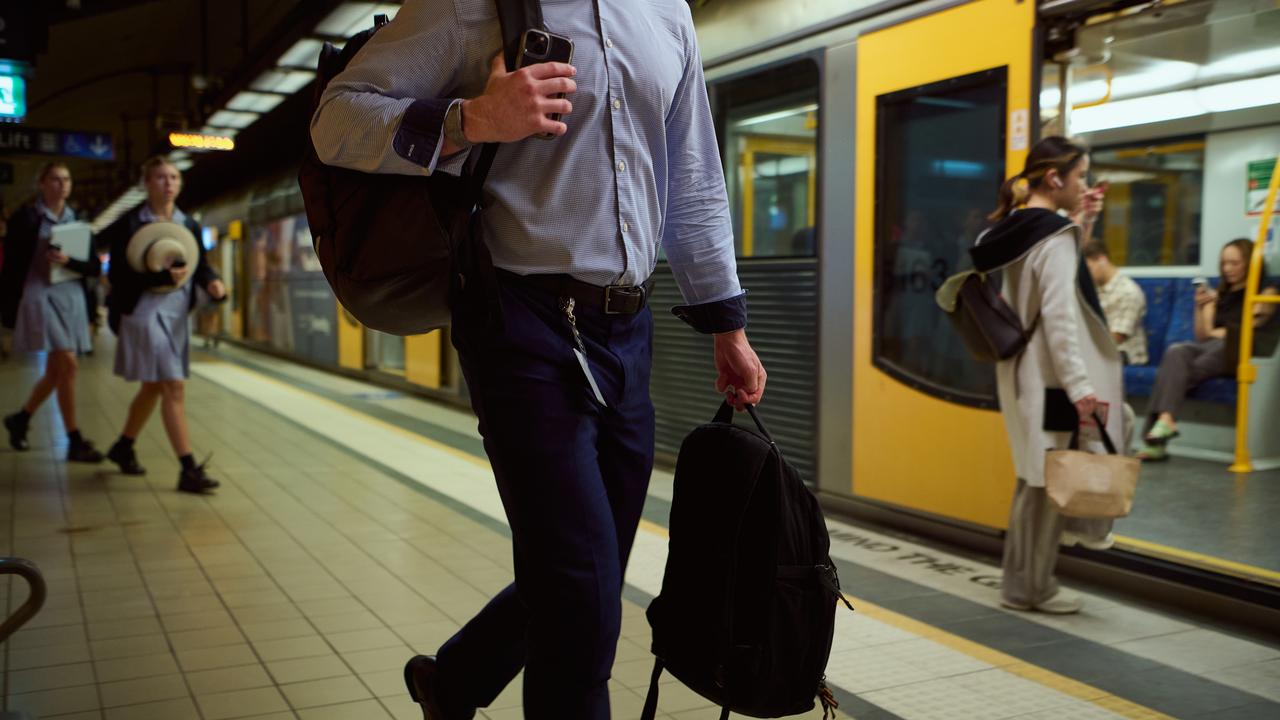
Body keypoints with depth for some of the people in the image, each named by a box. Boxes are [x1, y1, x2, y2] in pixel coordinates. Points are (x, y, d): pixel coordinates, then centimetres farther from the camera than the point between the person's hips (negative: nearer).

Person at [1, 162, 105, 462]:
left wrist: (69, 261, -15)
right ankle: (74, 442, -8)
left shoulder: (78, 221, 10)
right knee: (68, 365, -14)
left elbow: (95, 267, 5)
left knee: (55, 371, 13)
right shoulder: (26, 218, -2)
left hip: (72, 299, 6)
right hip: (40, 297, -5)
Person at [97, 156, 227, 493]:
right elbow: (118, 275, -13)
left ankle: (123, 447, 40)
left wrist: (212, 282, -12)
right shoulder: (130, 224, -9)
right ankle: (188, 470, -10)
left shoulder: (189, 225, 9)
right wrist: (163, 277, -26)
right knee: (173, 387, -12)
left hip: (177, 314, 7)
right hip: (145, 312, -7)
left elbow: (201, 265, 11)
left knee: (153, 387, 18)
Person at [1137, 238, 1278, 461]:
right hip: (1208, 348, 3)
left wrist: (1218, 332, 9)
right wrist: (1200, 307, 1)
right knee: (1176, 350, -31)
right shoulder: (1218, 294, 25)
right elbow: (1202, 336, 14)